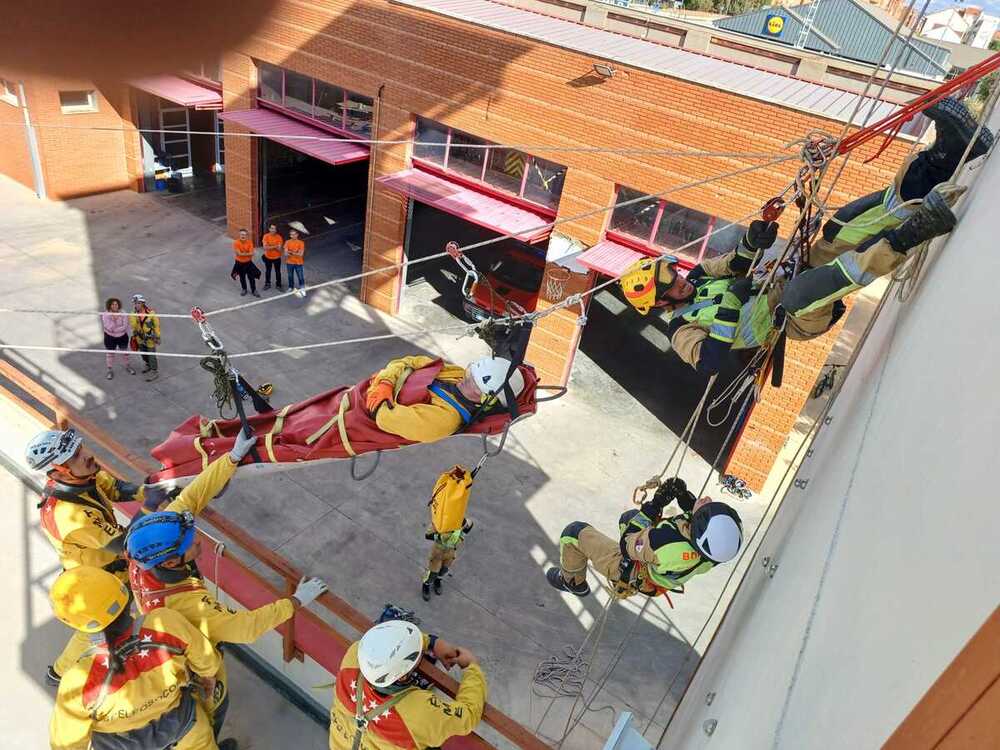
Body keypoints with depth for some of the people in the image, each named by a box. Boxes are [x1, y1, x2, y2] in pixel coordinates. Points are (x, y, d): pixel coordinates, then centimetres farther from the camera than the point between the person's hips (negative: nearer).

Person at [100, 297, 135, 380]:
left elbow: (125, 326, -17)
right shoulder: (105, 315, -18)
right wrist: (114, 320, -36)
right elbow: (109, 328, -23)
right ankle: (110, 371, 27)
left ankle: (127, 367, 39)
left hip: (122, 336, 2)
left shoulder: (123, 313, -14)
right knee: (110, 354, 11)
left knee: (124, 352, 18)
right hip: (110, 337, -1)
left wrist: (115, 330, -25)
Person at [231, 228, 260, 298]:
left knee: (251, 277, 5)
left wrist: (243, 254, -21)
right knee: (242, 277, 15)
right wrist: (248, 254, -18)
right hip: (240, 263, -1)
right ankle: (244, 289, 34)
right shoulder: (236, 242, -16)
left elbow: (252, 253, -17)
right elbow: (239, 253, -23)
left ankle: (254, 290, 19)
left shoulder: (249, 242, -11)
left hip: (248, 262, 1)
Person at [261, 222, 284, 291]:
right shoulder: (266, 236, -12)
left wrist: (270, 247, -28)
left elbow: (279, 249, -16)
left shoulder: (279, 237, -12)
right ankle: (267, 284, 31)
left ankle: (278, 285, 23)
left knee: (278, 272, 9)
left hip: (277, 258, -1)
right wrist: (274, 246, -26)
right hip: (268, 257, 1)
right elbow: (265, 247, -20)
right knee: (267, 271, 15)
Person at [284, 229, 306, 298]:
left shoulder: (301, 243, -8)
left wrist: (291, 252, -17)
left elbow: (301, 254, -15)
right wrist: (296, 254, -23)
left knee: (301, 277, -3)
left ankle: (302, 290, 7)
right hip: (290, 262, 2)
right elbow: (286, 253, -11)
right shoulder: (287, 242, -4)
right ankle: (291, 287, 35)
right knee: (290, 276, 15)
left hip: (298, 263, -2)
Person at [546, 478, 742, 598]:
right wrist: (685, 497, -18)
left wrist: (654, 506, -25)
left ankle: (574, 583, 32)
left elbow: (627, 544, -26)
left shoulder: (666, 543, -49)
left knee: (575, 532, 4)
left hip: (629, 570, -6)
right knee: (630, 516, 29)